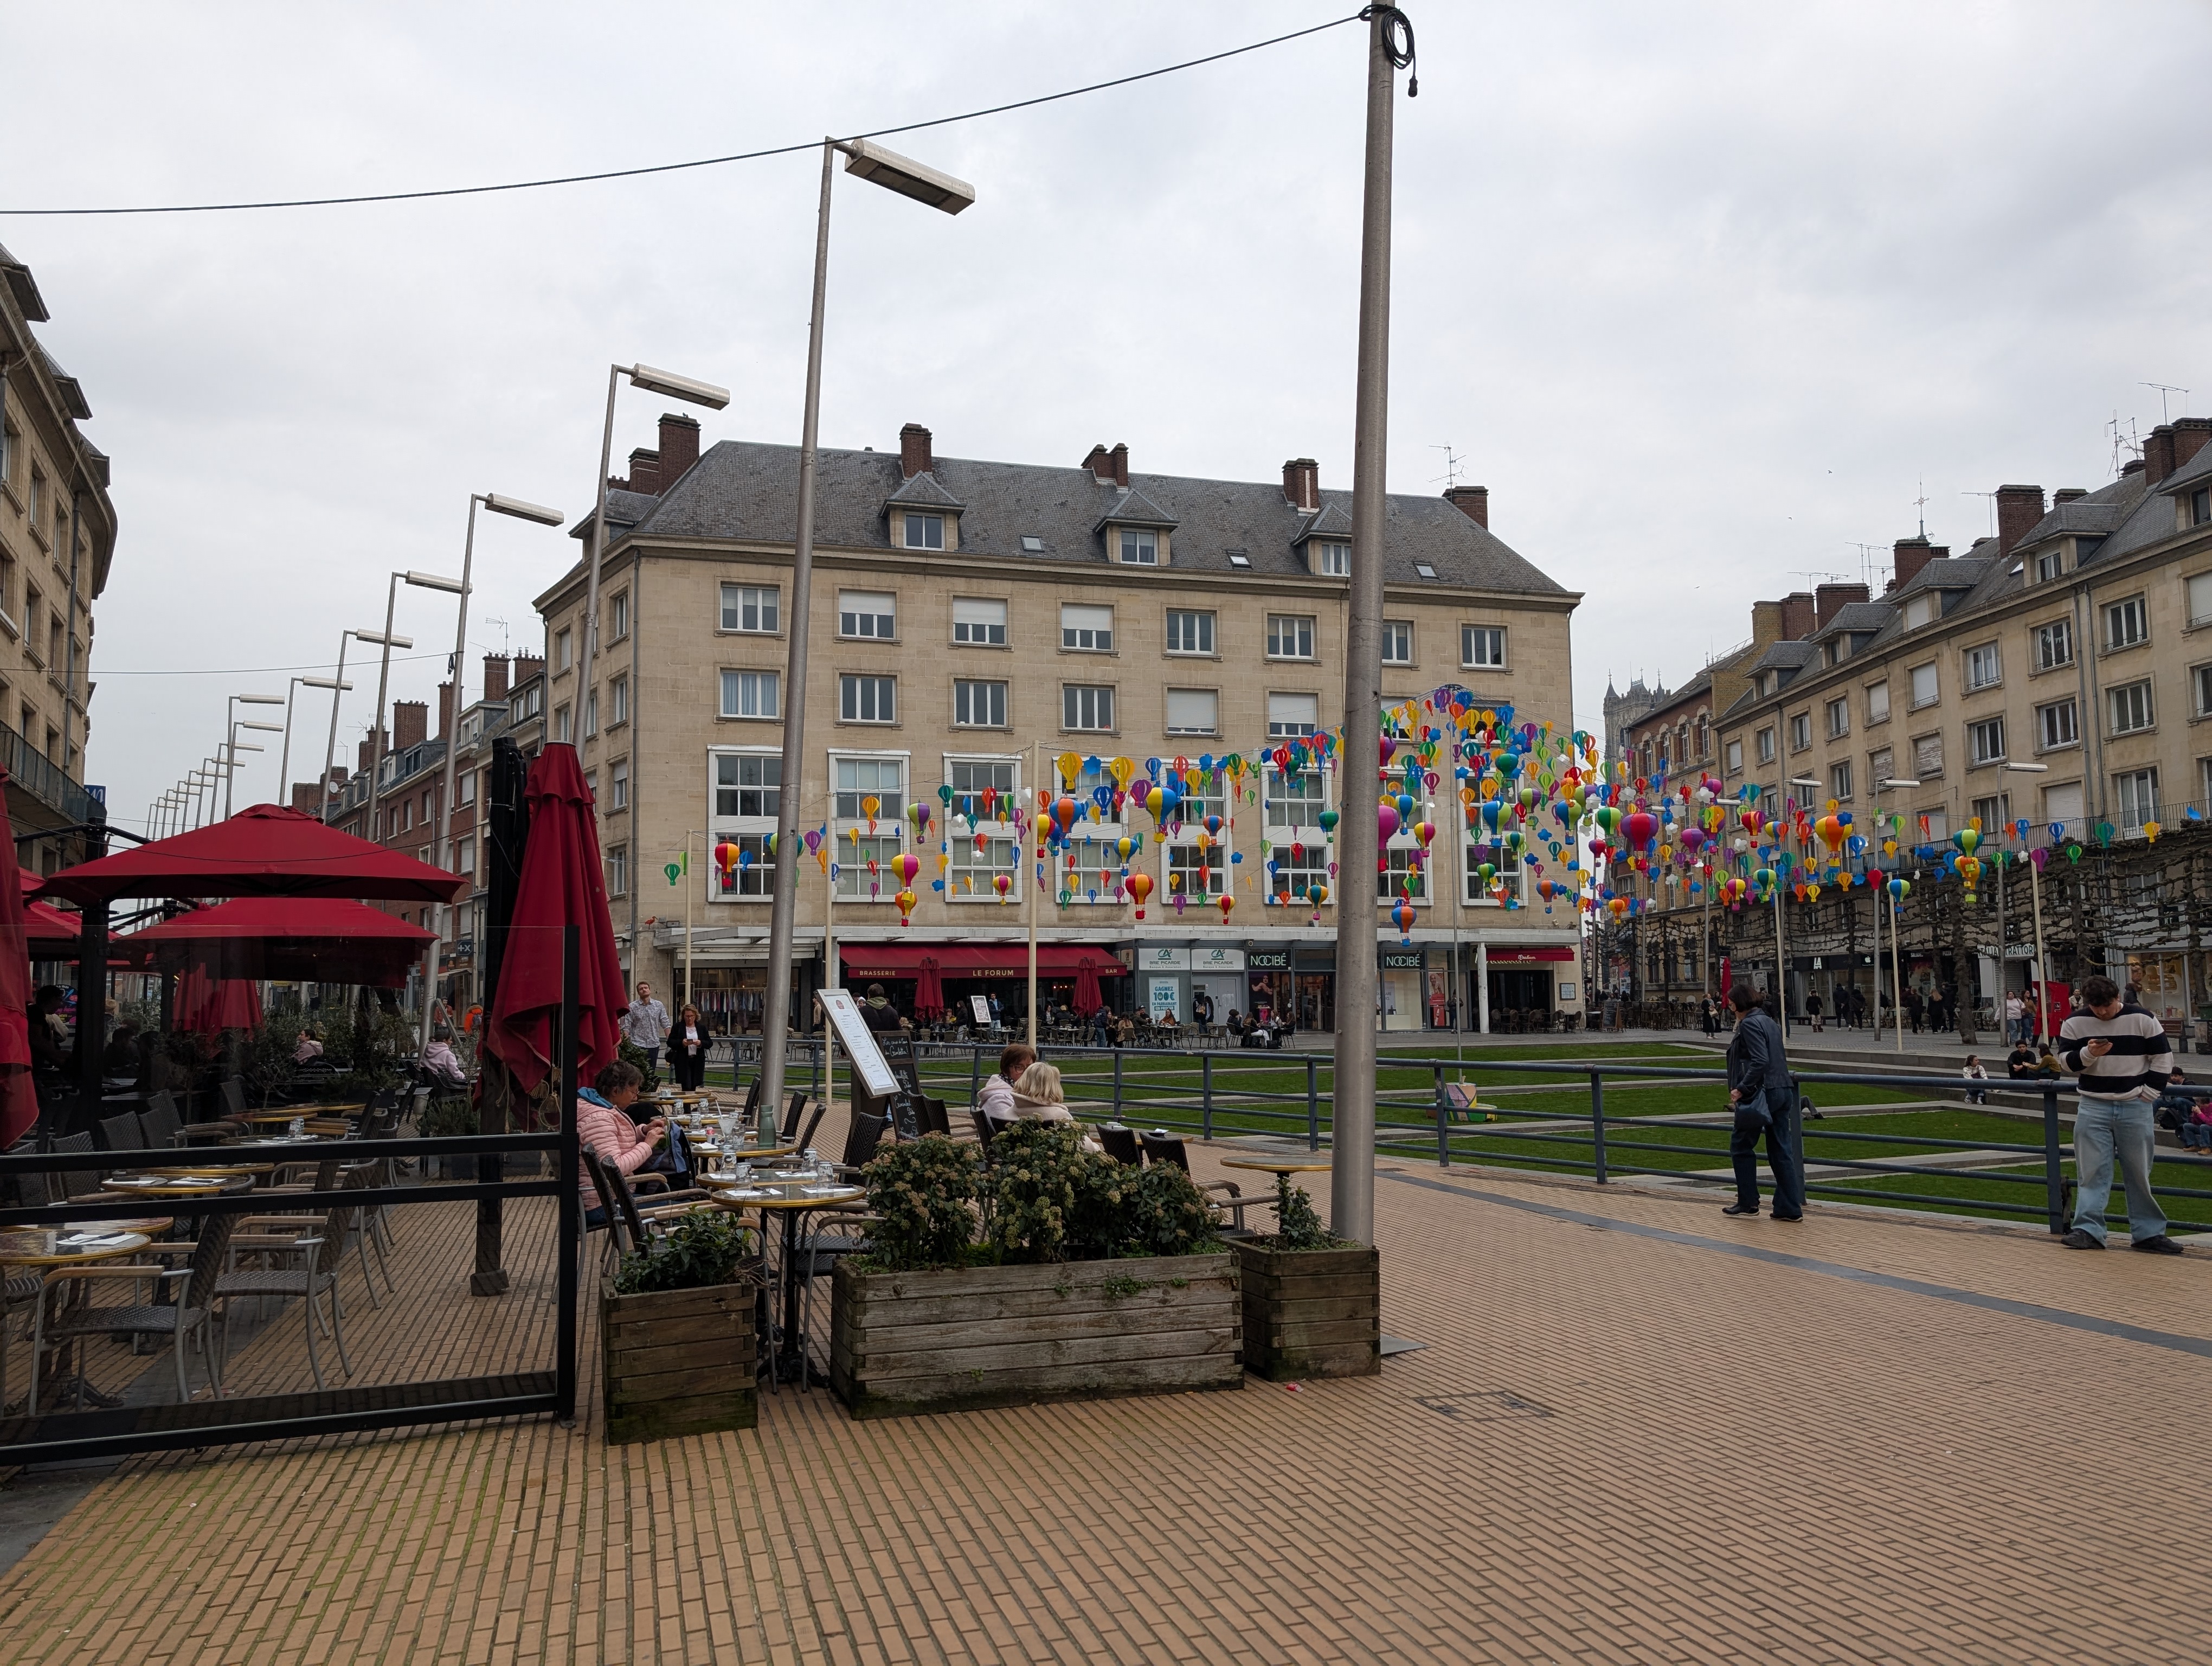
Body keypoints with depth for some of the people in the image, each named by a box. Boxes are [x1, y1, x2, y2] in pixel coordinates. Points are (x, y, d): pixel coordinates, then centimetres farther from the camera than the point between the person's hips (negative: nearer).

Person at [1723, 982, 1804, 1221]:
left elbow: (1760, 1061, -22)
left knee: (1741, 1146, 6)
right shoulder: (1770, 1022, 15)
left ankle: (1748, 1201, 11)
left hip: (1761, 1093, -9)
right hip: (1783, 1092, 9)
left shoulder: (1749, 1024, -12)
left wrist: (1741, 1089, -20)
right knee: (1782, 1151, 8)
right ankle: (1790, 1208, 8)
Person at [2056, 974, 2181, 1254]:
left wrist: (2148, 1092, -4)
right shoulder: (2075, 1023, -1)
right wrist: (2088, 1054, -19)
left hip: (2135, 1107, 0)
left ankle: (2149, 1233, 16)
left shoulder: (2142, 1020, -4)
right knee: (2092, 1172, -1)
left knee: (2139, 1173, 8)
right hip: (2093, 1107, 0)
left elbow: (2163, 1057, 2)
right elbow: (2065, 1061, 1)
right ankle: (2088, 1231, 0)